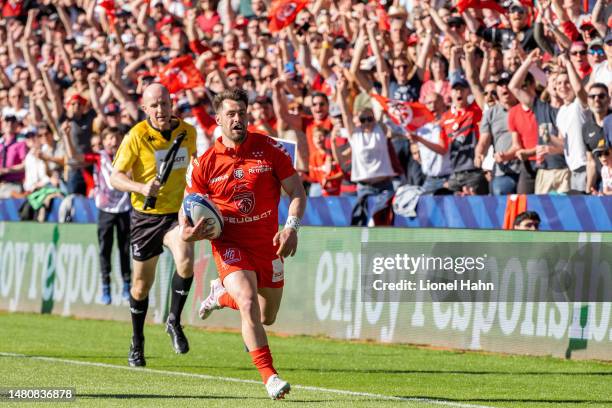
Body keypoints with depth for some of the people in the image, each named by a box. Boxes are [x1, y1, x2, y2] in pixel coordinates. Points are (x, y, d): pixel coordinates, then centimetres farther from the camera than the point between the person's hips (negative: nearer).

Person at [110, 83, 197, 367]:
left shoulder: (187, 132, -3)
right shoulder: (136, 136, -13)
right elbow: (116, 177, -14)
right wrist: (142, 188, -31)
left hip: (177, 213, 1)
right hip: (145, 216, -1)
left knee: (186, 261, -27)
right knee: (142, 283, 8)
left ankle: (174, 321, -5)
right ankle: (137, 342, 30)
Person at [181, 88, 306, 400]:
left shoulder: (269, 149, -6)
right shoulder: (205, 164, -6)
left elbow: (297, 192, -3)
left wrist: (291, 227, -20)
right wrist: (187, 232, -19)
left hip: (268, 243, 3)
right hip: (230, 244, -2)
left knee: (267, 318, 14)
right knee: (249, 304, -26)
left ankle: (222, 294, 44)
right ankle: (269, 377, -23)